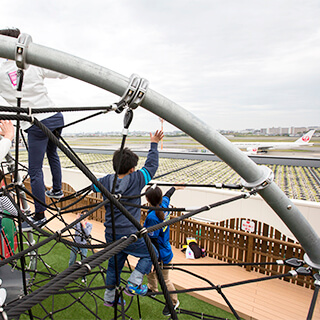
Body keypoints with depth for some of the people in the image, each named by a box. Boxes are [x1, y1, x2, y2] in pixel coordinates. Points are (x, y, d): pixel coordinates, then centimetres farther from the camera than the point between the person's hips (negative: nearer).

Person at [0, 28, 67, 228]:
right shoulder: (34, 65, 2)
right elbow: (64, 73, 11)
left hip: (35, 125, -3)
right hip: (56, 117, 3)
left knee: (35, 171, 3)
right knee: (52, 153, 29)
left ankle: (40, 215, 9)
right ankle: (57, 190, 40)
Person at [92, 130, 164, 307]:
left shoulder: (106, 181, -5)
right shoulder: (136, 180, -18)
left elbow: (94, 185, 17)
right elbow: (151, 165, -7)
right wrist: (154, 144, 3)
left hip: (111, 234, 6)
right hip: (129, 235, -6)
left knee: (114, 265, 26)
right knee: (151, 253, 18)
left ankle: (110, 297, 42)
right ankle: (133, 284, 10)